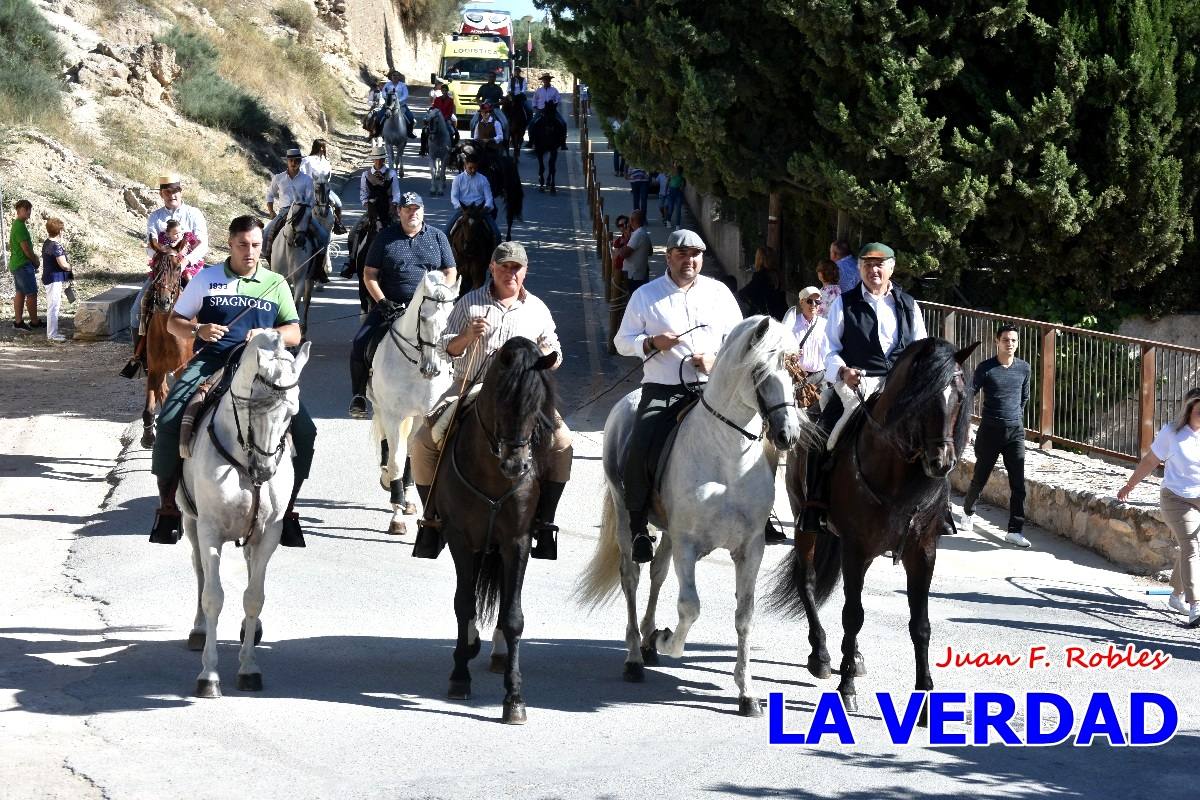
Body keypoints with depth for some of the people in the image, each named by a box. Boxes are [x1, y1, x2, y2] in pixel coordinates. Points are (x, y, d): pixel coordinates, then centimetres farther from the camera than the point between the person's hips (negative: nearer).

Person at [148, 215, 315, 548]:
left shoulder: (276, 284, 13)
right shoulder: (207, 278, 11)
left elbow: (294, 334, 11)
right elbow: (174, 323, 15)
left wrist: (268, 334, -11)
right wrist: (198, 330, -8)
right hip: (211, 361, -1)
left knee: (304, 431, -17)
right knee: (169, 423, -24)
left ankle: (286, 510, 0)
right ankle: (167, 507, -7)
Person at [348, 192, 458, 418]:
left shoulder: (437, 237, 8)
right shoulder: (385, 237, 5)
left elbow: (450, 273, 10)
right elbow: (369, 274, 4)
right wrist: (382, 302, -9)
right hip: (390, 304, 0)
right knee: (360, 344, -15)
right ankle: (359, 394, 1)